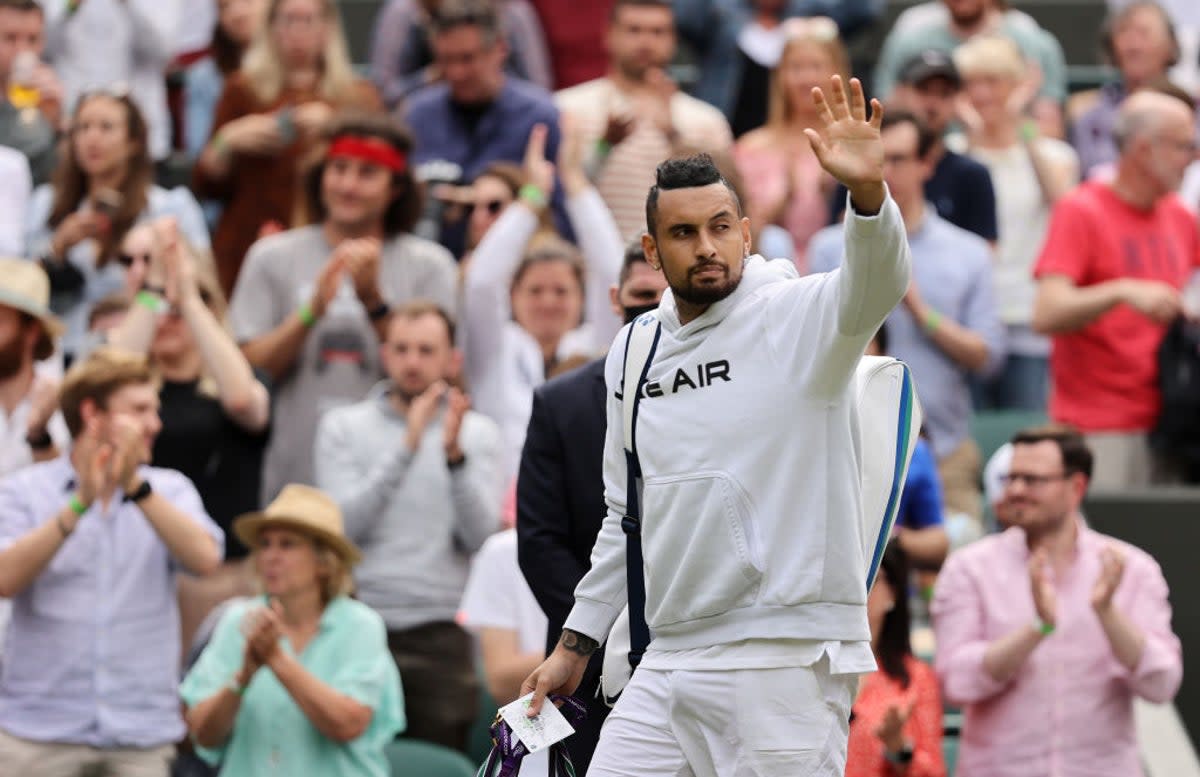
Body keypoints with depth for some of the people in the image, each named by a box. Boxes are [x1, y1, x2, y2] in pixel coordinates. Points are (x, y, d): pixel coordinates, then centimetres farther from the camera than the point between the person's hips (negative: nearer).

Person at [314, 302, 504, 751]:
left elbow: (480, 535, -4)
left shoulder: (478, 434, 8)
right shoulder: (343, 428, 7)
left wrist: (455, 454, -17)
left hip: (440, 633, 0)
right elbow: (345, 523, -7)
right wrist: (407, 447, -13)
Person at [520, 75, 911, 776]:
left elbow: (876, 285, -27)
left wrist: (867, 190, -46)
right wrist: (577, 643, 22)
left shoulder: (794, 317, -4)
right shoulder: (633, 351, 14)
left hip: (784, 662, -6)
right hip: (669, 665, 6)